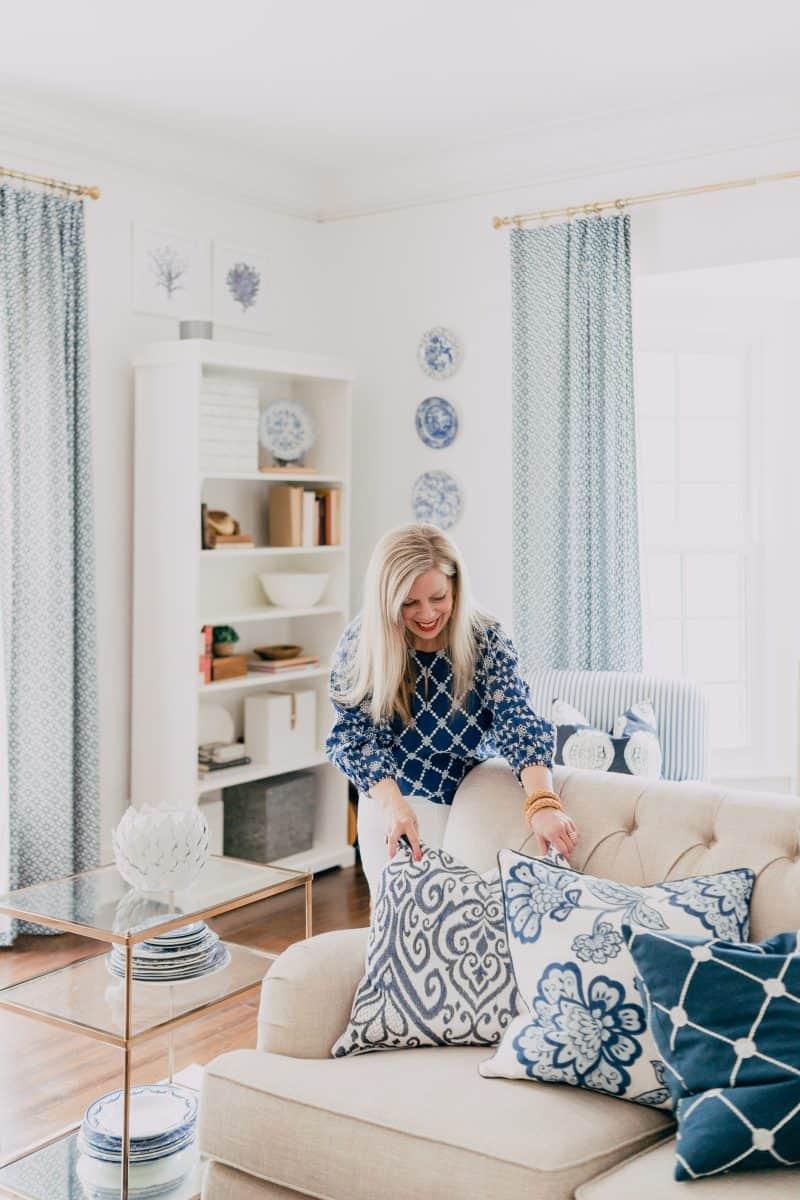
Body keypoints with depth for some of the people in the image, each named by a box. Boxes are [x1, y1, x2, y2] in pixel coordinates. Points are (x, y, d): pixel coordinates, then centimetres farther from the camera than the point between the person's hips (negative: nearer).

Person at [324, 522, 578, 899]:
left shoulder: (486, 640, -12)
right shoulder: (361, 645, -12)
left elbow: (518, 723, -21)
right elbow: (356, 736, -14)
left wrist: (542, 803, -38)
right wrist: (393, 804, -32)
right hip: (392, 805, 0)